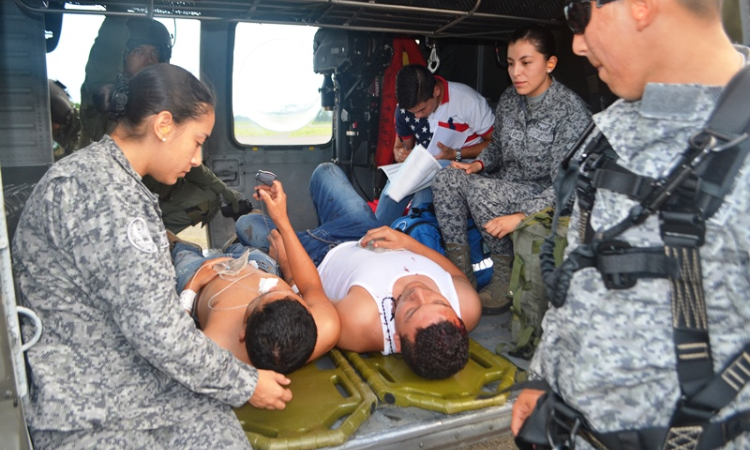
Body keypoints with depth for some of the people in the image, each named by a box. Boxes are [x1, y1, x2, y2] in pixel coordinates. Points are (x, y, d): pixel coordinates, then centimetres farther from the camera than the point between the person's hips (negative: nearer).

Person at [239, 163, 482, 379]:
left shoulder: (356, 321, -49)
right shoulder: (469, 305, -37)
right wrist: (408, 242, -22)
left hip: (320, 258, -4)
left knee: (247, 222, 20)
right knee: (326, 170, 24)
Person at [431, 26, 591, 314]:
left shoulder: (571, 112, -17)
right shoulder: (509, 99, 4)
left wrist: (521, 217, -31)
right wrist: (478, 164, -4)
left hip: (545, 199, -7)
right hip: (506, 187, 7)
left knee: (480, 189, -31)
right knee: (446, 178, -15)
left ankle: (505, 280, -13)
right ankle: (460, 271, -12)